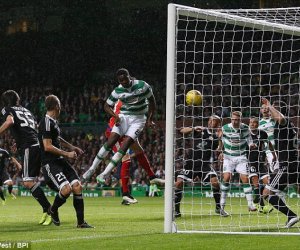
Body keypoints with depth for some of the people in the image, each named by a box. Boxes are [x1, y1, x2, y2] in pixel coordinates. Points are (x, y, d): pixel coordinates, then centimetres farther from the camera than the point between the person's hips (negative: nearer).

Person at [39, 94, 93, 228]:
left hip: (60, 161, 9)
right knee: (66, 188, -23)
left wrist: (71, 147, 31)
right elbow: (48, 147, -20)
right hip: (50, 163, -9)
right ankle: (53, 210, 7)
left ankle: (81, 222, 4)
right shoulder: (47, 122, -15)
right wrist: (67, 154, -13)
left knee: (77, 186, -3)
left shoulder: (53, 121, 15)